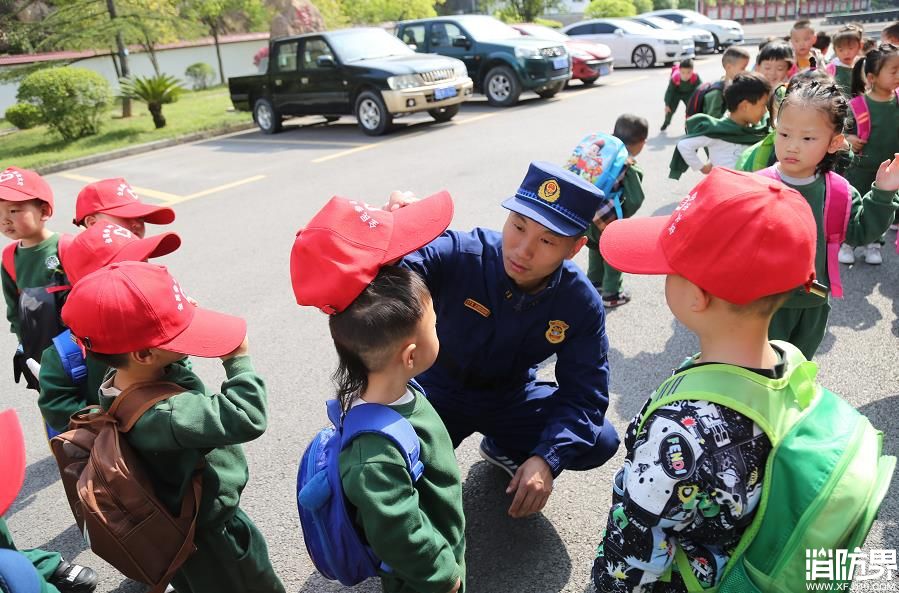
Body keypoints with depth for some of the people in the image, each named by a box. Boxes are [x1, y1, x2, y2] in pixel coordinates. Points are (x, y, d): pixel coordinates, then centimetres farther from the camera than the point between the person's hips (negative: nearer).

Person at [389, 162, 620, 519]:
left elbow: (584, 392, -14)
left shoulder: (581, 303, -18)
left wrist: (546, 459, -29)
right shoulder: (457, 256, -29)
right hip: (440, 393, -3)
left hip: (512, 396, 4)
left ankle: (503, 449, 16)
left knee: (600, 443, -12)